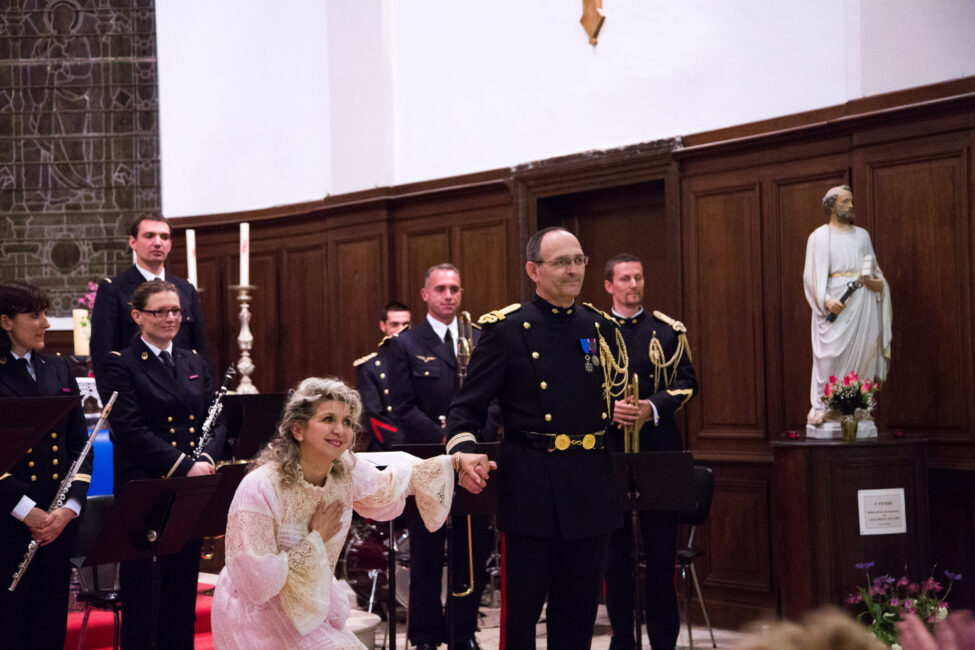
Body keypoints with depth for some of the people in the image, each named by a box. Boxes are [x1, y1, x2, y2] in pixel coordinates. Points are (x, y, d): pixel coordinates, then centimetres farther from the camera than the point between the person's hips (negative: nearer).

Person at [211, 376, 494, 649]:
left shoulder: (347, 470, -7)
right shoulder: (259, 489, -26)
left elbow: (386, 487, 15)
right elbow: (256, 582, -27)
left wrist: (456, 461, 8)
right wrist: (316, 540, -20)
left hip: (314, 605, 7)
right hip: (257, 613, -7)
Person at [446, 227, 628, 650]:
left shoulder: (602, 328, 12)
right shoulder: (507, 330, -3)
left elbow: (619, 398, 21)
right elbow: (467, 406, -6)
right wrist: (463, 451, -23)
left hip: (591, 487, 5)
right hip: (531, 487, -5)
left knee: (579, 609, 11)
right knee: (521, 608, 1)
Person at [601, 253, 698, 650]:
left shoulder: (667, 331, 7)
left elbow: (687, 383, 3)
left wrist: (654, 407, -13)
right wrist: (608, 409, -14)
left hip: (658, 449, 0)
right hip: (607, 449, 0)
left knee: (661, 546, 0)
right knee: (615, 547, 5)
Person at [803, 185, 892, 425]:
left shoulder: (862, 235, 19)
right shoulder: (820, 236, 5)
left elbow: (875, 269, 21)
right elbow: (813, 275, -3)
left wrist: (878, 284, -3)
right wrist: (826, 300, -18)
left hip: (864, 302, 4)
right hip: (837, 304, -4)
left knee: (864, 351, -2)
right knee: (830, 354, -11)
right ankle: (821, 406, -10)